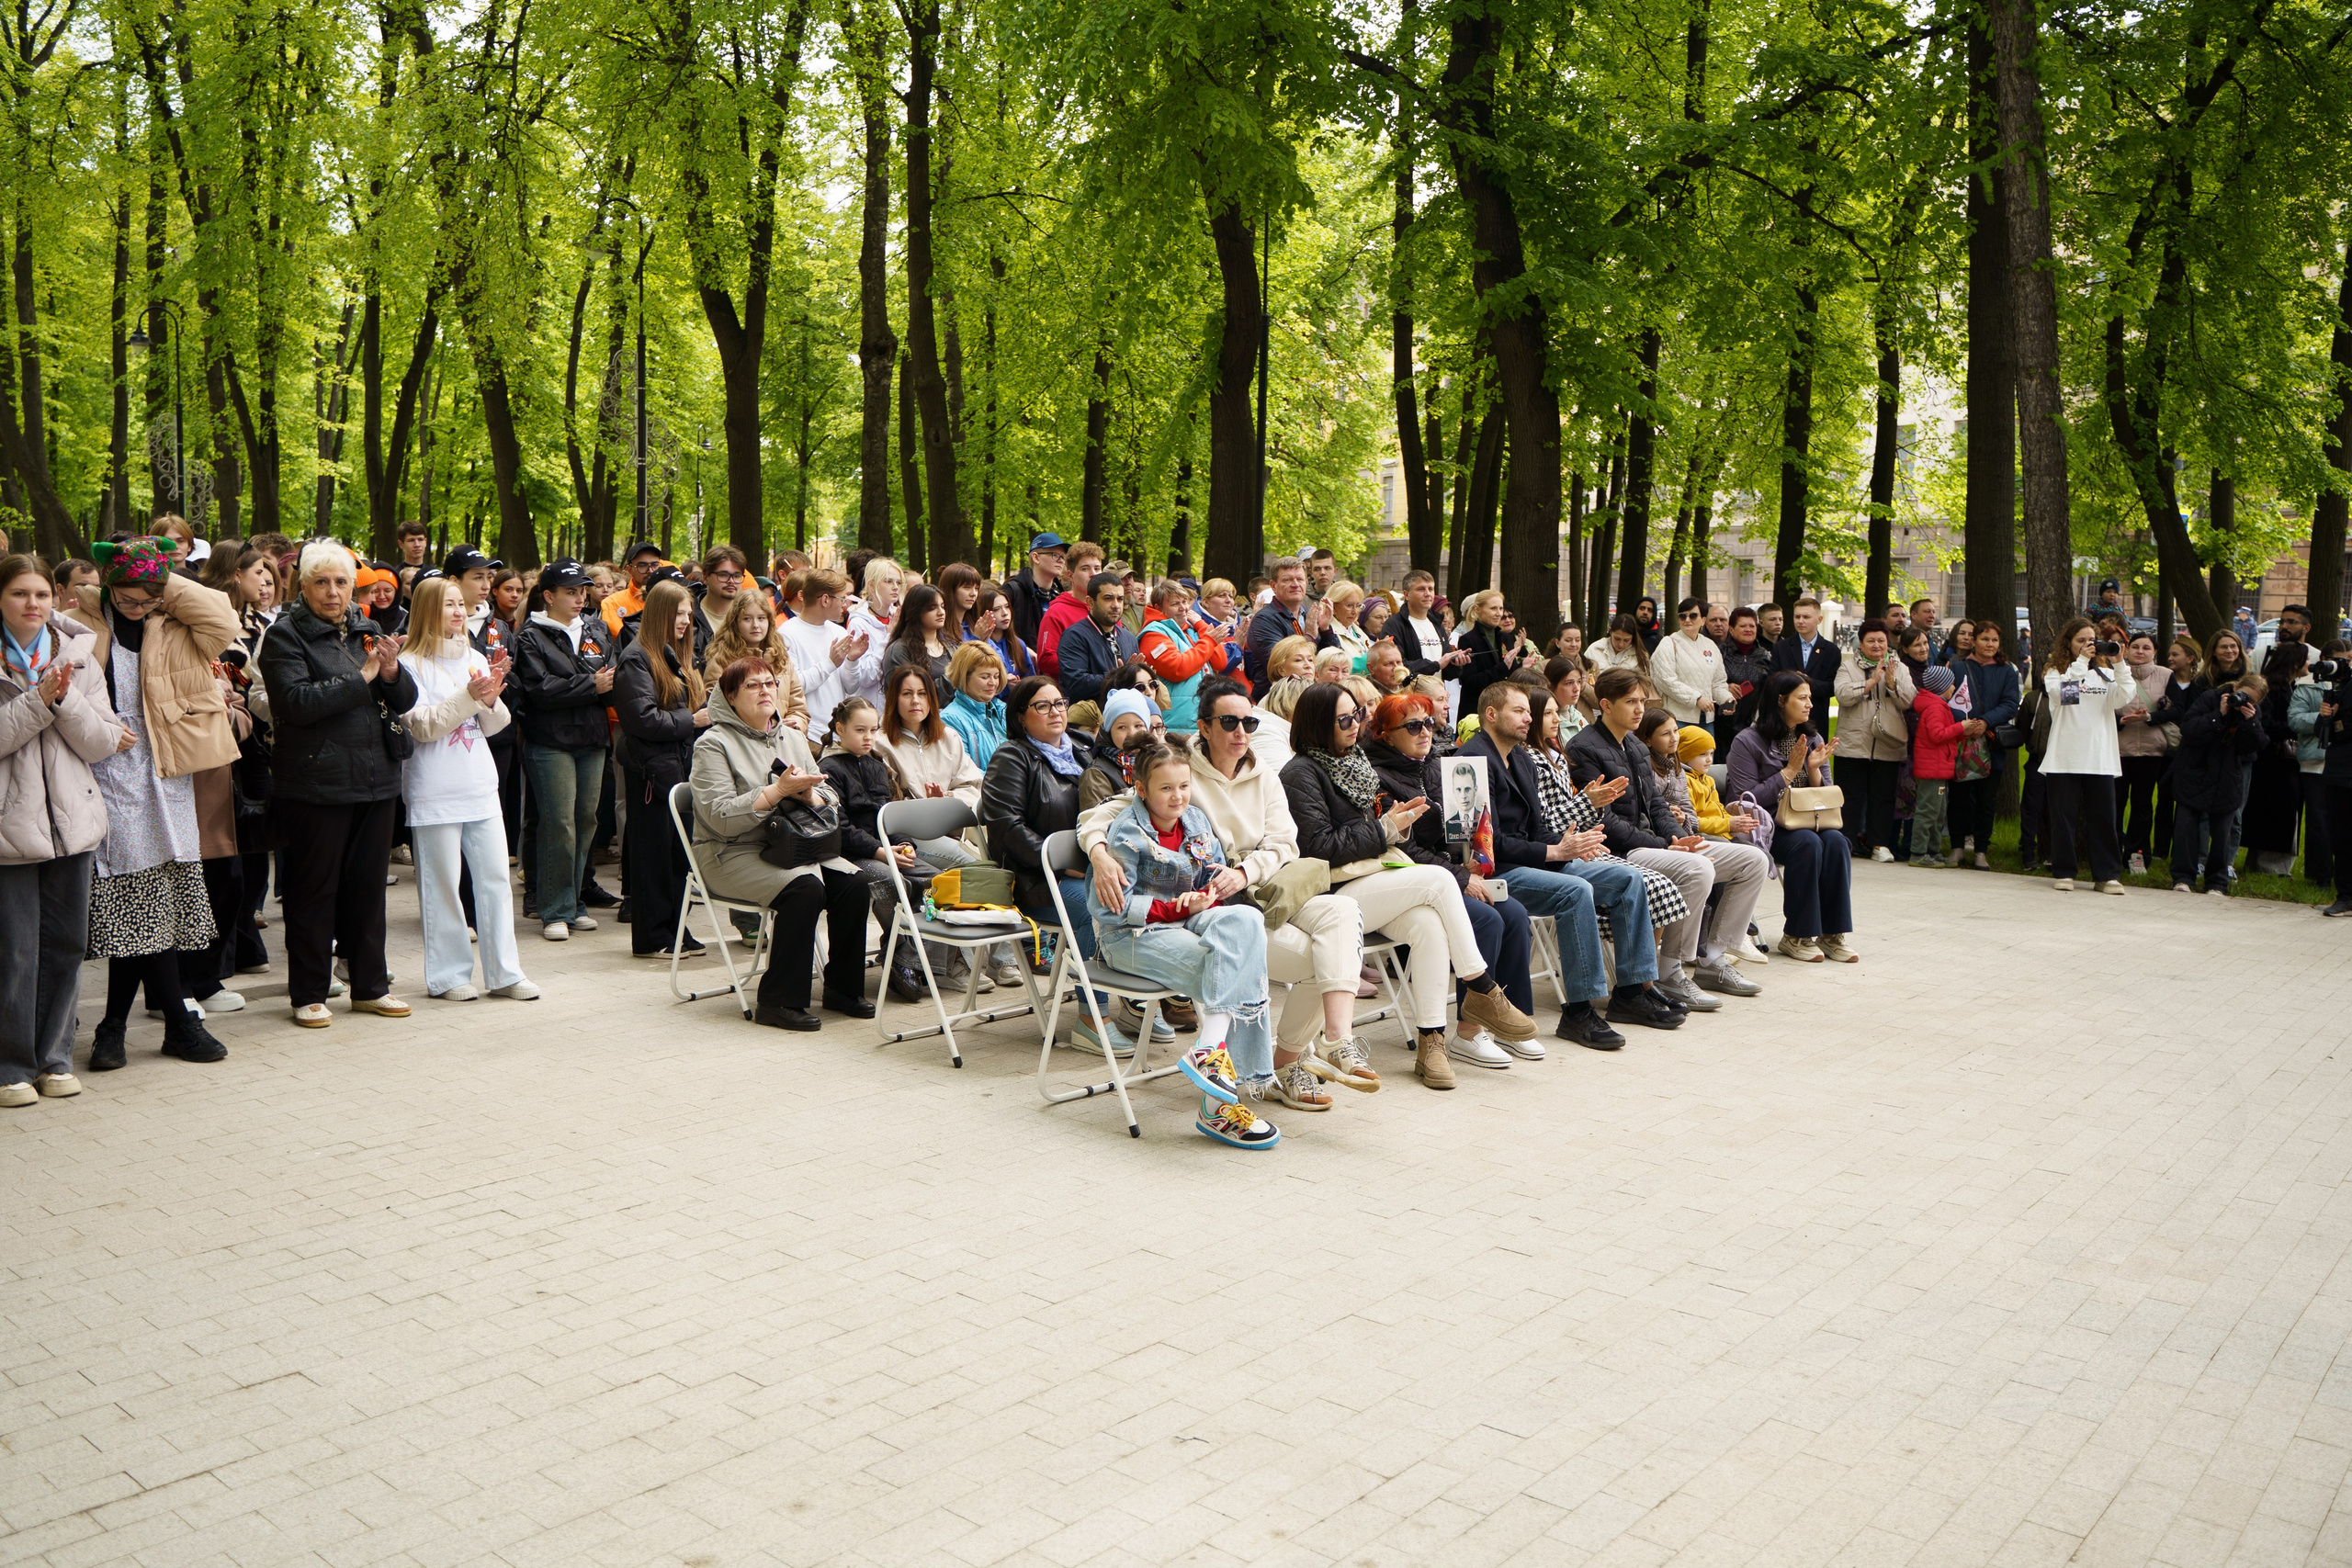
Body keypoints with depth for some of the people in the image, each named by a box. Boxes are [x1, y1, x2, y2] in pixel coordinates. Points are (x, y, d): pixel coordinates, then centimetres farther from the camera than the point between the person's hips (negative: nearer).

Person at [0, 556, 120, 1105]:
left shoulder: (79, 656, 8)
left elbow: (101, 743, 1)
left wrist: (66, 699, -13)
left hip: (73, 819, 3)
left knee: (65, 943, 9)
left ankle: (55, 1058, 21)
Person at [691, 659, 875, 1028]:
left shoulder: (792, 738, 15)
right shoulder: (713, 744, -4)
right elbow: (720, 817, -16)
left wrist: (806, 792, -11)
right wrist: (778, 791, -20)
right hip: (732, 854, -6)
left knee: (852, 883, -19)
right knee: (805, 887, -32)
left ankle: (842, 987, -3)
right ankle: (777, 1002, -24)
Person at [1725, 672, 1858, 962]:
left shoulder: (1813, 739, 14)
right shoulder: (1749, 741, -5)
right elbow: (1746, 799, -13)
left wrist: (1814, 769, -6)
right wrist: (1790, 771, -12)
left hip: (1807, 823, 6)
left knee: (1836, 841, -27)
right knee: (1808, 843, -33)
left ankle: (1833, 933, -20)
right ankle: (1797, 936, -23)